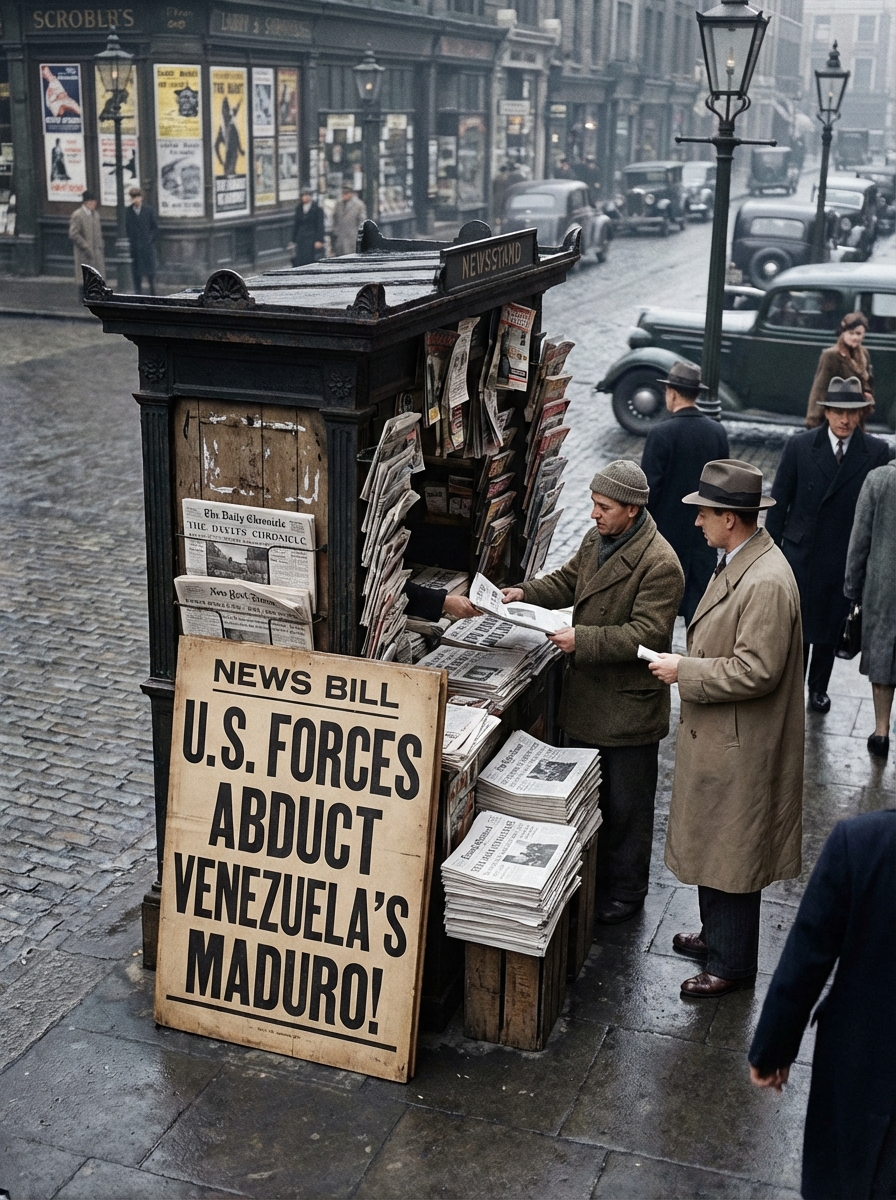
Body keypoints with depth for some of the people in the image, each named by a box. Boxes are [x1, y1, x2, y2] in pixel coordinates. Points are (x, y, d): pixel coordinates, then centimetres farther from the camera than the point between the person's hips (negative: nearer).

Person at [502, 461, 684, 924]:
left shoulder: (660, 565, -23)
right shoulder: (596, 540, 4)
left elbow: (646, 634, -27)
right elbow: (566, 582, 17)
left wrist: (581, 640, -30)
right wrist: (525, 593, 0)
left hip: (629, 705, -8)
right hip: (586, 695, 9)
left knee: (625, 806, 9)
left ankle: (625, 893, 26)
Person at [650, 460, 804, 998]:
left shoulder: (767, 583, -27)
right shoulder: (736, 562, 5)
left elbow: (756, 671, -28)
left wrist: (684, 670, -21)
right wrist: (687, 663, 11)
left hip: (740, 747, -10)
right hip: (716, 733, 10)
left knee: (731, 853, 5)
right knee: (711, 846, 23)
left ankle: (732, 963, 22)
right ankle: (717, 935, 41)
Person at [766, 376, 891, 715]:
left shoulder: (876, 452, -5)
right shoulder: (800, 446, -5)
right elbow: (779, 500, 0)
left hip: (844, 556, 1)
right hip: (800, 551, -1)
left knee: (831, 626, 13)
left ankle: (818, 687, 30)